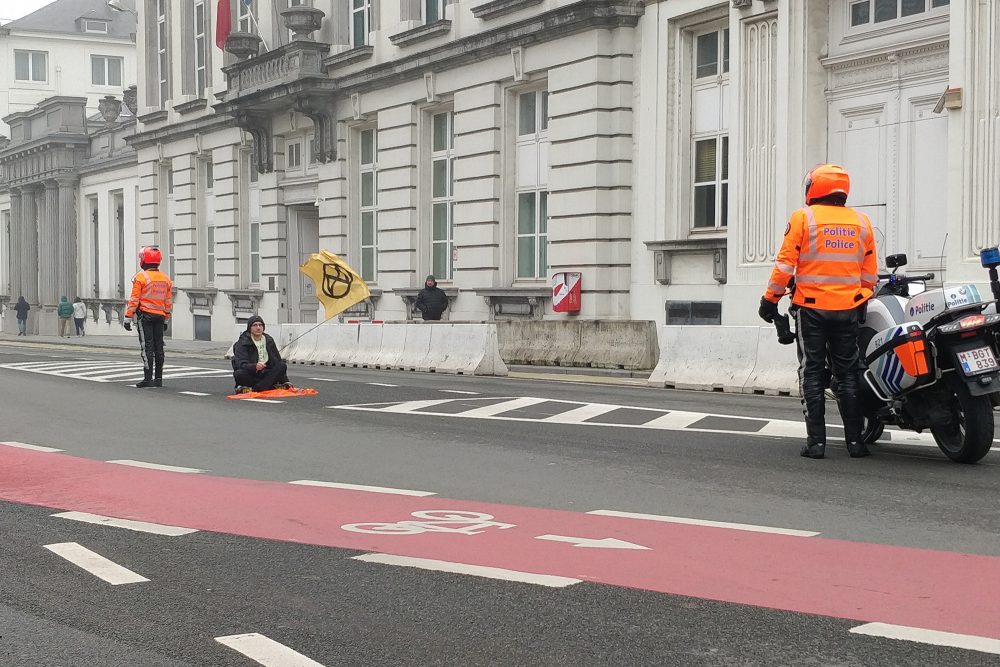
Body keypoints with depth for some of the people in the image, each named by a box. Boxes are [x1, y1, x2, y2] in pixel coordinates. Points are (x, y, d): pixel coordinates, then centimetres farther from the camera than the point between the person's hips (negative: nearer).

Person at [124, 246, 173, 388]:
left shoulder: (141, 277, -9)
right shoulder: (165, 279, 10)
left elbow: (134, 300, -11)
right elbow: (169, 302, 14)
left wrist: (127, 318, -7)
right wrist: (166, 320, 21)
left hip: (145, 316, -5)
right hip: (160, 317, 5)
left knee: (147, 347, -5)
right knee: (158, 347, 8)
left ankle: (148, 378, -8)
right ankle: (158, 378, 11)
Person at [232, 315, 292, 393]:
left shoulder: (269, 340, 10)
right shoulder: (242, 343, -7)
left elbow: (278, 361, 13)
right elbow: (241, 364, -21)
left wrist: (285, 382, 4)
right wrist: (255, 366, -42)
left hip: (265, 374, 5)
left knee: (282, 366, -20)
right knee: (239, 374, -34)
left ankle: (252, 389, -32)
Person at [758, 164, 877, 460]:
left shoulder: (803, 218, -5)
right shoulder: (861, 222, 7)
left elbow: (785, 264, -9)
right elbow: (870, 274, 11)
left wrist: (770, 299, -1)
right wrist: (862, 302, 22)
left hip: (811, 308, -3)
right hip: (848, 310, 3)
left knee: (812, 373, 2)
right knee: (848, 374, 10)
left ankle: (816, 441, -1)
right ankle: (855, 440, 9)